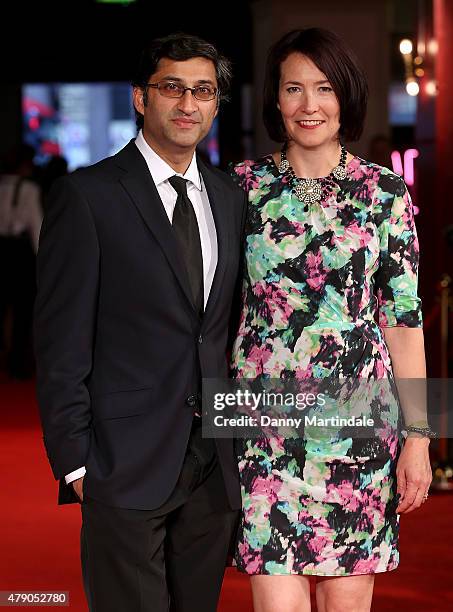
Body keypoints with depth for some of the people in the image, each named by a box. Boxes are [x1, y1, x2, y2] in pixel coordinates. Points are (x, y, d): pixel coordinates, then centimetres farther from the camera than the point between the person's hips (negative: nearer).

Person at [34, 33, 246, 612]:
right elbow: (60, 342, -7)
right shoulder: (86, 195, -5)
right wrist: (75, 462, -11)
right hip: (126, 466, -5)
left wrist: (237, 436, 8)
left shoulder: (230, 198, 13)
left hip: (213, 466, 5)